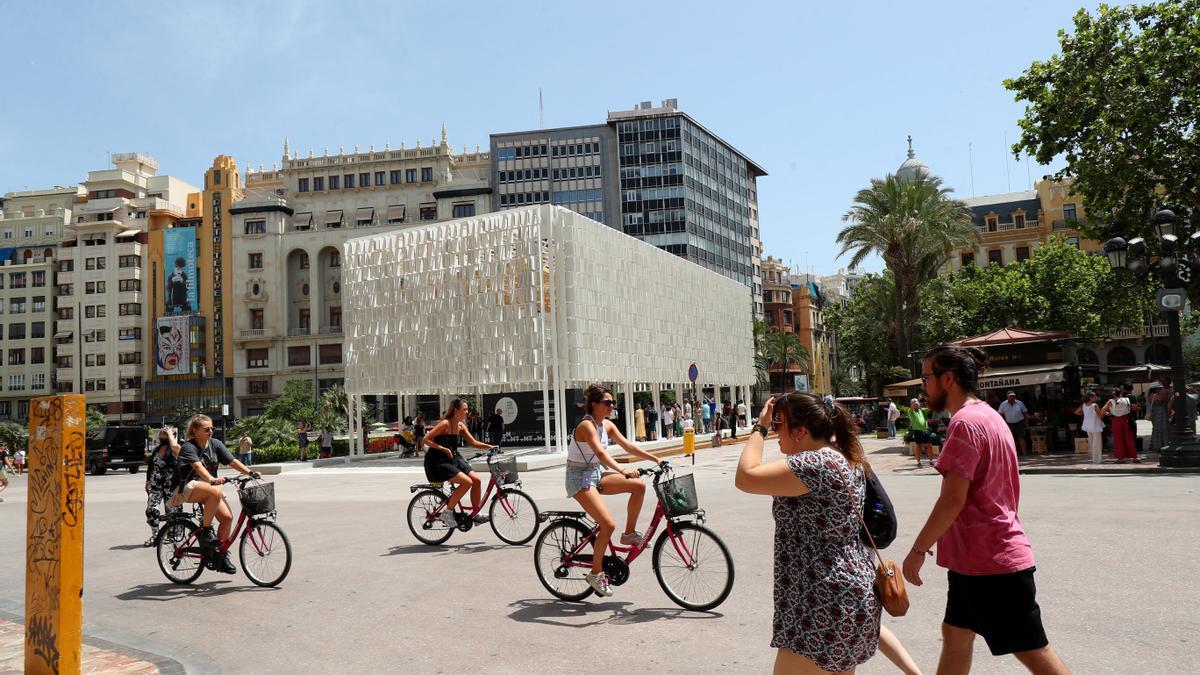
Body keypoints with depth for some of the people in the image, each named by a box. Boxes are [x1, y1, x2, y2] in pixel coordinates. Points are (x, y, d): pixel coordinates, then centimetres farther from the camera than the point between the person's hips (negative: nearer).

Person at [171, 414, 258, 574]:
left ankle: (222, 555, 5)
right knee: (215, 492, -36)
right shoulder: (188, 447, -13)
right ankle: (204, 531, -19)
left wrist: (250, 472, -18)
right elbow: (198, 466, -31)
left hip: (208, 486, 6)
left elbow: (232, 461, -2)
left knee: (227, 516, -11)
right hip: (188, 487, -6)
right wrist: (212, 480, -48)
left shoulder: (215, 444, 5)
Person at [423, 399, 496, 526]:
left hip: (454, 459, 8)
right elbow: (426, 440, -18)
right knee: (467, 482, -22)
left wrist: (490, 447, -6)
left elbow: (473, 443, 9)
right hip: (438, 462, -8)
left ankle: (476, 514, 9)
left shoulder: (460, 426, 7)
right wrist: (443, 448, -24)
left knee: (477, 480, -4)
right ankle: (447, 512, -9)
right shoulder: (445, 424, -16)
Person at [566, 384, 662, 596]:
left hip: (596, 473, 8)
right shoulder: (586, 425, -21)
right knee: (608, 524, -17)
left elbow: (628, 446, 4)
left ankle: (629, 533, 6)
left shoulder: (607, 425, 5)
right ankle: (596, 573, 0)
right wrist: (623, 471, -48)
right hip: (579, 477, -8)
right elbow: (601, 453, -35)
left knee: (639, 485, -9)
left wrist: (655, 459, -6)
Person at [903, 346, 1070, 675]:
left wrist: (917, 550, -15)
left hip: (991, 561, -10)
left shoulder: (965, 422, -18)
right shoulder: (988, 416, 13)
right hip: (975, 557, 10)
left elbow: (952, 500, -23)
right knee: (955, 635, 17)